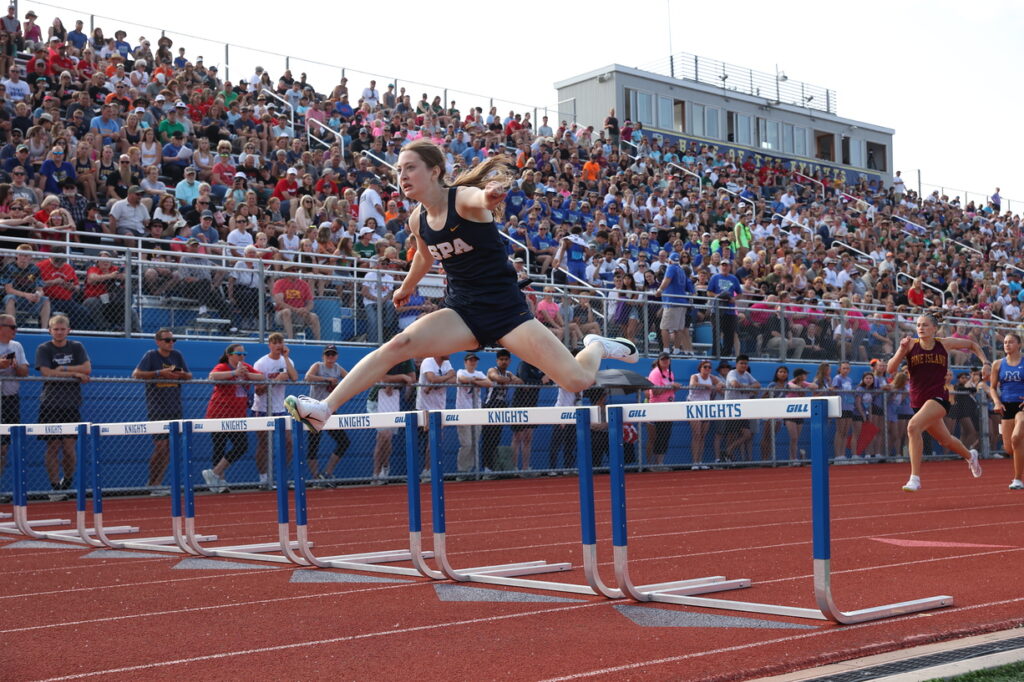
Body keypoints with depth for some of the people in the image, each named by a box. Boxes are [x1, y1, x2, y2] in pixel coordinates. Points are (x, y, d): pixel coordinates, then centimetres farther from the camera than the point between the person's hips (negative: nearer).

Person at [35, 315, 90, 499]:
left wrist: (63, 369, -9)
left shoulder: (76, 347, 11)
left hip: (72, 404, 2)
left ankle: (68, 481, 17)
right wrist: (75, 373, -9)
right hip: (50, 404, -2)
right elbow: (47, 373, -10)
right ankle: (55, 486, 3)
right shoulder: (43, 349, 3)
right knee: (53, 446, -3)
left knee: (69, 447, -2)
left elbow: (87, 368, -2)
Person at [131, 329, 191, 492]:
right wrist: (159, 373, -22)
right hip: (157, 409, -5)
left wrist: (182, 375, -10)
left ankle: (155, 484, 14)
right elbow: (136, 374, -14)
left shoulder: (177, 355, 9)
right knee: (160, 446, -11)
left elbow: (189, 376, 14)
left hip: (175, 409, 5)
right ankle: (151, 483, 2)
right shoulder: (151, 355, -4)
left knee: (169, 448, 4)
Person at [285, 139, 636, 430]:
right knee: (399, 344, -22)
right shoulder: (418, 220, 2)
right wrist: (406, 289, 42)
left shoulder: (463, 198, -16)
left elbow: (479, 198, -43)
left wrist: (490, 192, -67)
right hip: (461, 312, 5)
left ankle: (596, 346, 24)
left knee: (578, 380, -12)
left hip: (506, 309, -4)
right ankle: (325, 407, -21)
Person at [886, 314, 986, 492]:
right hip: (918, 402, 3)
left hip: (939, 398, -3)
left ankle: (915, 478, -26)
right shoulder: (911, 345, -2)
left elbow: (972, 344, 17)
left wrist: (985, 362, 5)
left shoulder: (945, 344, -1)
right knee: (945, 440, 21)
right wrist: (901, 350, -26)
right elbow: (890, 369, -12)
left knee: (913, 426, -29)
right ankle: (970, 456, 55)